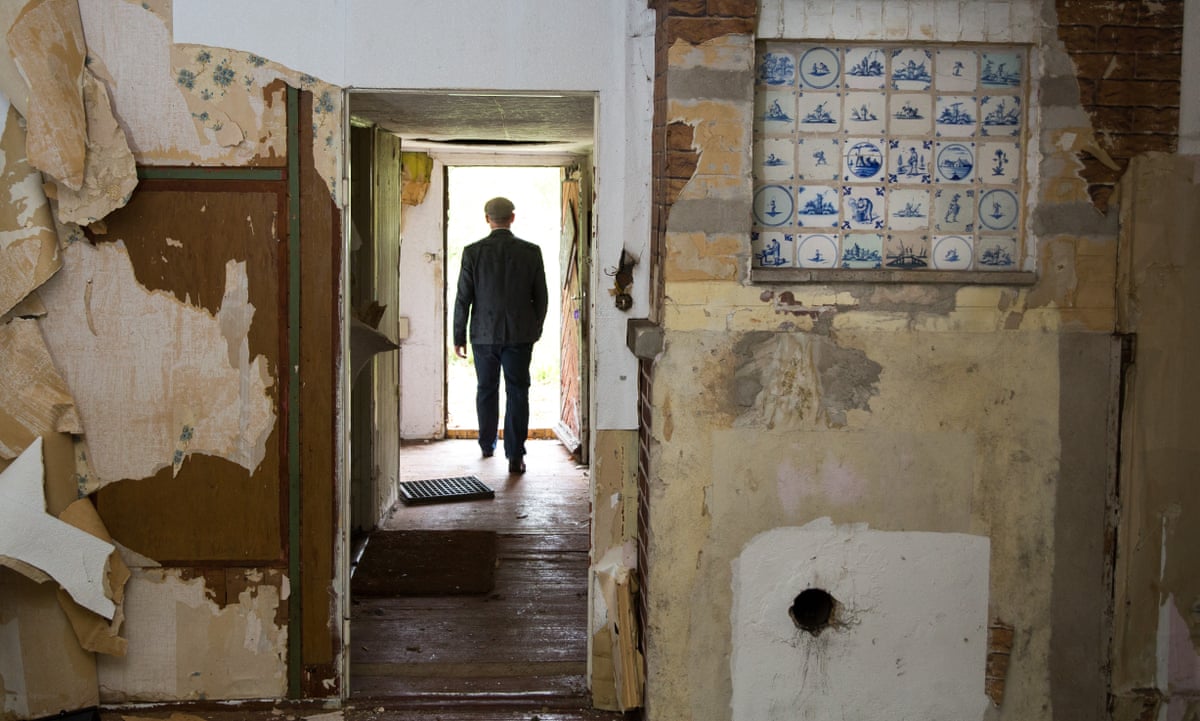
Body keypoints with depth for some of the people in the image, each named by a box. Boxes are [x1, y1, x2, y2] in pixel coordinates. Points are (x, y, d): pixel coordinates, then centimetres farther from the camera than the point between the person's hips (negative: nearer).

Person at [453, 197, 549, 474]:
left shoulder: (473, 252, -6)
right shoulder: (531, 252, -4)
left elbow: (463, 299, -5)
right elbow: (541, 297, 1)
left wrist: (459, 337, 3)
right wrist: (535, 331, 14)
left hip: (484, 334, 1)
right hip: (520, 334, -1)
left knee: (486, 390, 17)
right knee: (517, 393, 2)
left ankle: (487, 444, 32)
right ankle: (515, 456, -3)